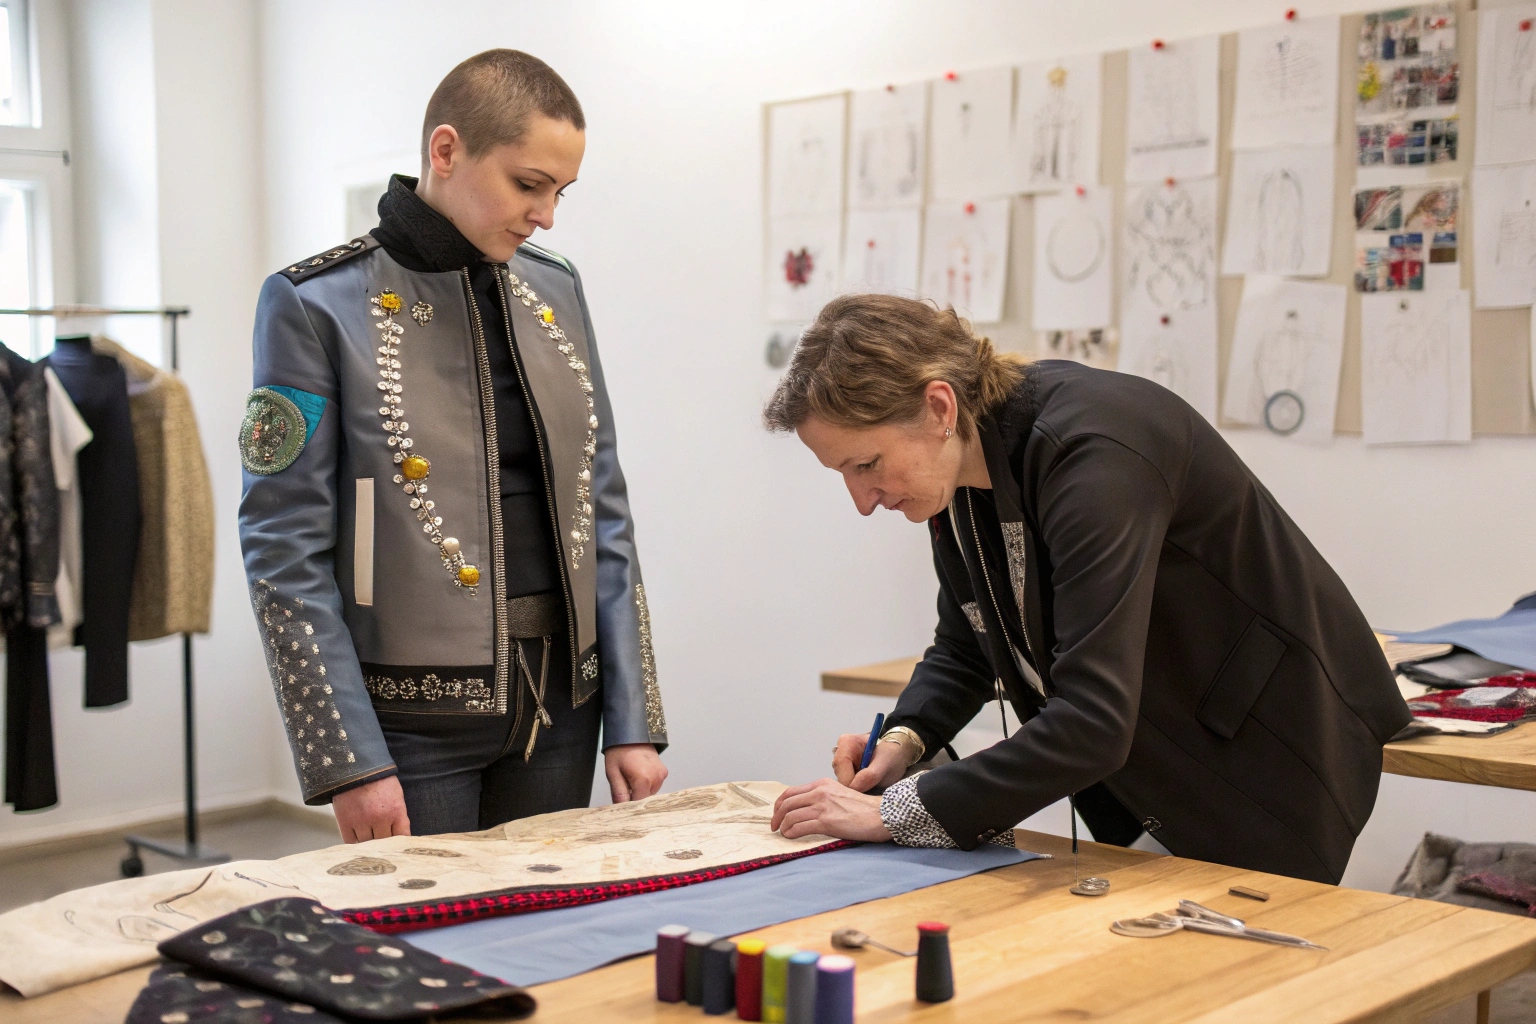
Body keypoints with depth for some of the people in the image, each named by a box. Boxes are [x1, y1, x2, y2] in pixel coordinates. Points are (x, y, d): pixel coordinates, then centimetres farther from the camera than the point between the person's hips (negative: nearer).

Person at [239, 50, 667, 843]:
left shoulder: (555, 291, 7)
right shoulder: (317, 305, -9)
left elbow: (602, 510, 8)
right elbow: (286, 549, -10)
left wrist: (633, 719, 3)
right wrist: (348, 760, -15)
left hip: (559, 705, 5)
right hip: (414, 714, -5)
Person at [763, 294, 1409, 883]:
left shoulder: (1090, 453, -33)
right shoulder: (961, 470, -7)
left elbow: (1092, 723, -39)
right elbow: (962, 648, 10)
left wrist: (894, 814, -35)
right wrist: (904, 739, -10)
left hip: (1274, 756, -7)